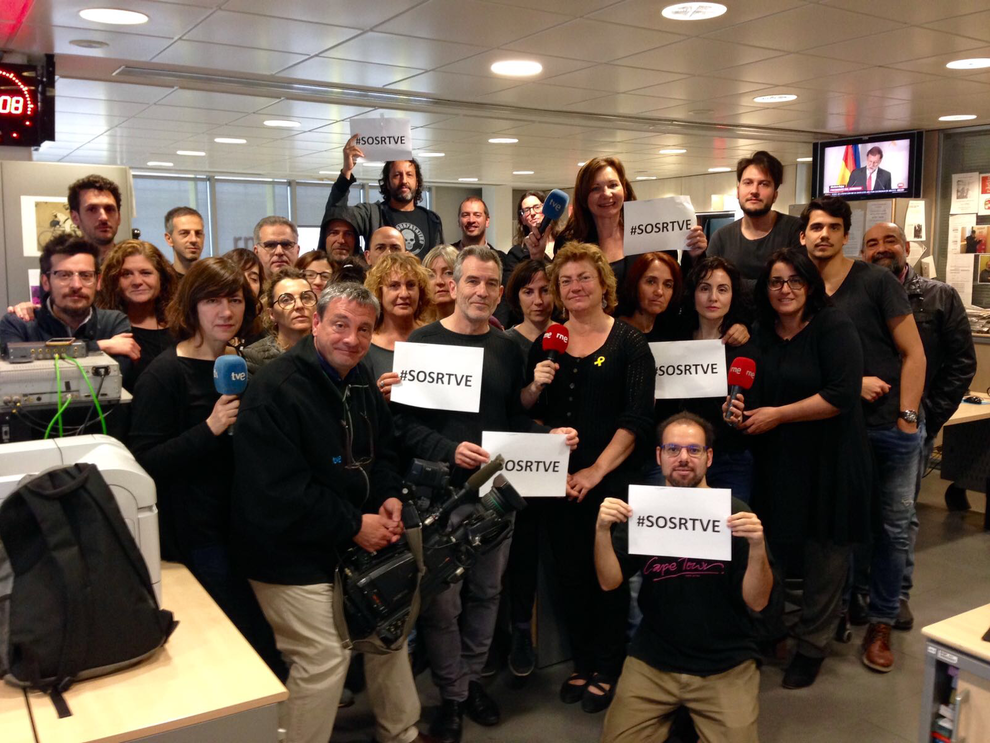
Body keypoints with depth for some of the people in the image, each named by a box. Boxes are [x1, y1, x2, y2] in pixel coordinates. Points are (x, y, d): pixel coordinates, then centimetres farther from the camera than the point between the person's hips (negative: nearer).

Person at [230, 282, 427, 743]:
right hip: (292, 556, -8)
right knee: (325, 657, -7)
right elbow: (277, 492, -27)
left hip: (357, 547, 9)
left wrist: (390, 497, -4)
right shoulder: (276, 390, -21)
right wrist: (353, 526, -22)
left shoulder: (362, 383, 7)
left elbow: (381, 452, 17)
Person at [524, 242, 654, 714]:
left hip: (613, 479, -3)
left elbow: (636, 418, -10)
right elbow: (530, 415, 9)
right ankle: (582, 662, 28)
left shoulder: (629, 343, -3)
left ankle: (607, 670, 22)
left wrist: (596, 470, -15)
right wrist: (536, 387, -12)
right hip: (559, 480, 3)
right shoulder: (546, 344, 8)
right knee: (570, 573, 11)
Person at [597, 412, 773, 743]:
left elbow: (757, 601, -9)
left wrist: (757, 547, -27)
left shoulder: (735, 514, -8)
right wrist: (602, 531, -22)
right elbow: (609, 582, -5)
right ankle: (673, 714, 20)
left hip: (727, 665, -1)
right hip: (652, 661, 2)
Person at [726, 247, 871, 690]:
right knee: (769, 548, 11)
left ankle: (813, 644, 27)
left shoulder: (833, 327, -12)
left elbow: (841, 395, -21)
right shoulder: (760, 334, 6)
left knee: (824, 554, 7)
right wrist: (742, 409, -5)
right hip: (775, 462, 5)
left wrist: (778, 414, -19)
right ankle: (767, 630, 33)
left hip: (828, 462, -5)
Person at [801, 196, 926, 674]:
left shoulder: (875, 282, -7)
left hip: (893, 425, -2)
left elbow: (913, 354, -6)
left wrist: (907, 419, -11)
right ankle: (847, 600, 29)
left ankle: (881, 622, 21)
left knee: (893, 526, 6)